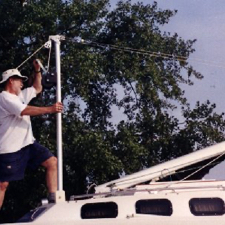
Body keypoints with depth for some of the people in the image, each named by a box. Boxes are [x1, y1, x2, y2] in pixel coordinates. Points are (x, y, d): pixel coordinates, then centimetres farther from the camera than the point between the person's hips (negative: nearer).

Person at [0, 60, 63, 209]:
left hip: (28, 143, 9)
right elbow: (25, 111, -20)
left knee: (52, 161, -4)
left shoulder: (20, 95, 21)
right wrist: (50, 109, -18)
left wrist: (37, 70, 22)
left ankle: (53, 199, -7)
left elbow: (38, 88, 36)